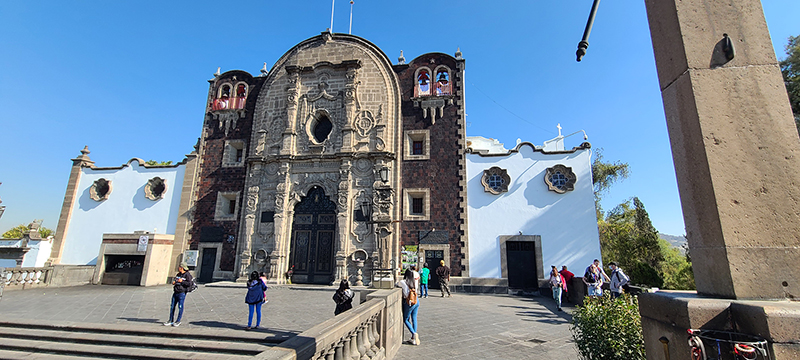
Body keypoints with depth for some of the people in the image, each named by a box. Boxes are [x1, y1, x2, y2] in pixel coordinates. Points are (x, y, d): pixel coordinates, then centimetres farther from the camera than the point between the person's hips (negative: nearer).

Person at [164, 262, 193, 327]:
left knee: (180, 307, -2)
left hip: (182, 293, -8)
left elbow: (189, 284, -17)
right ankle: (171, 321, 21)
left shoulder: (187, 275, -10)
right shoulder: (178, 274, 15)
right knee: (172, 306, 10)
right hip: (175, 292, 8)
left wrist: (182, 281, -20)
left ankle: (178, 321, 10)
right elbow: (174, 280, 27)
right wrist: (173, 282, 5)